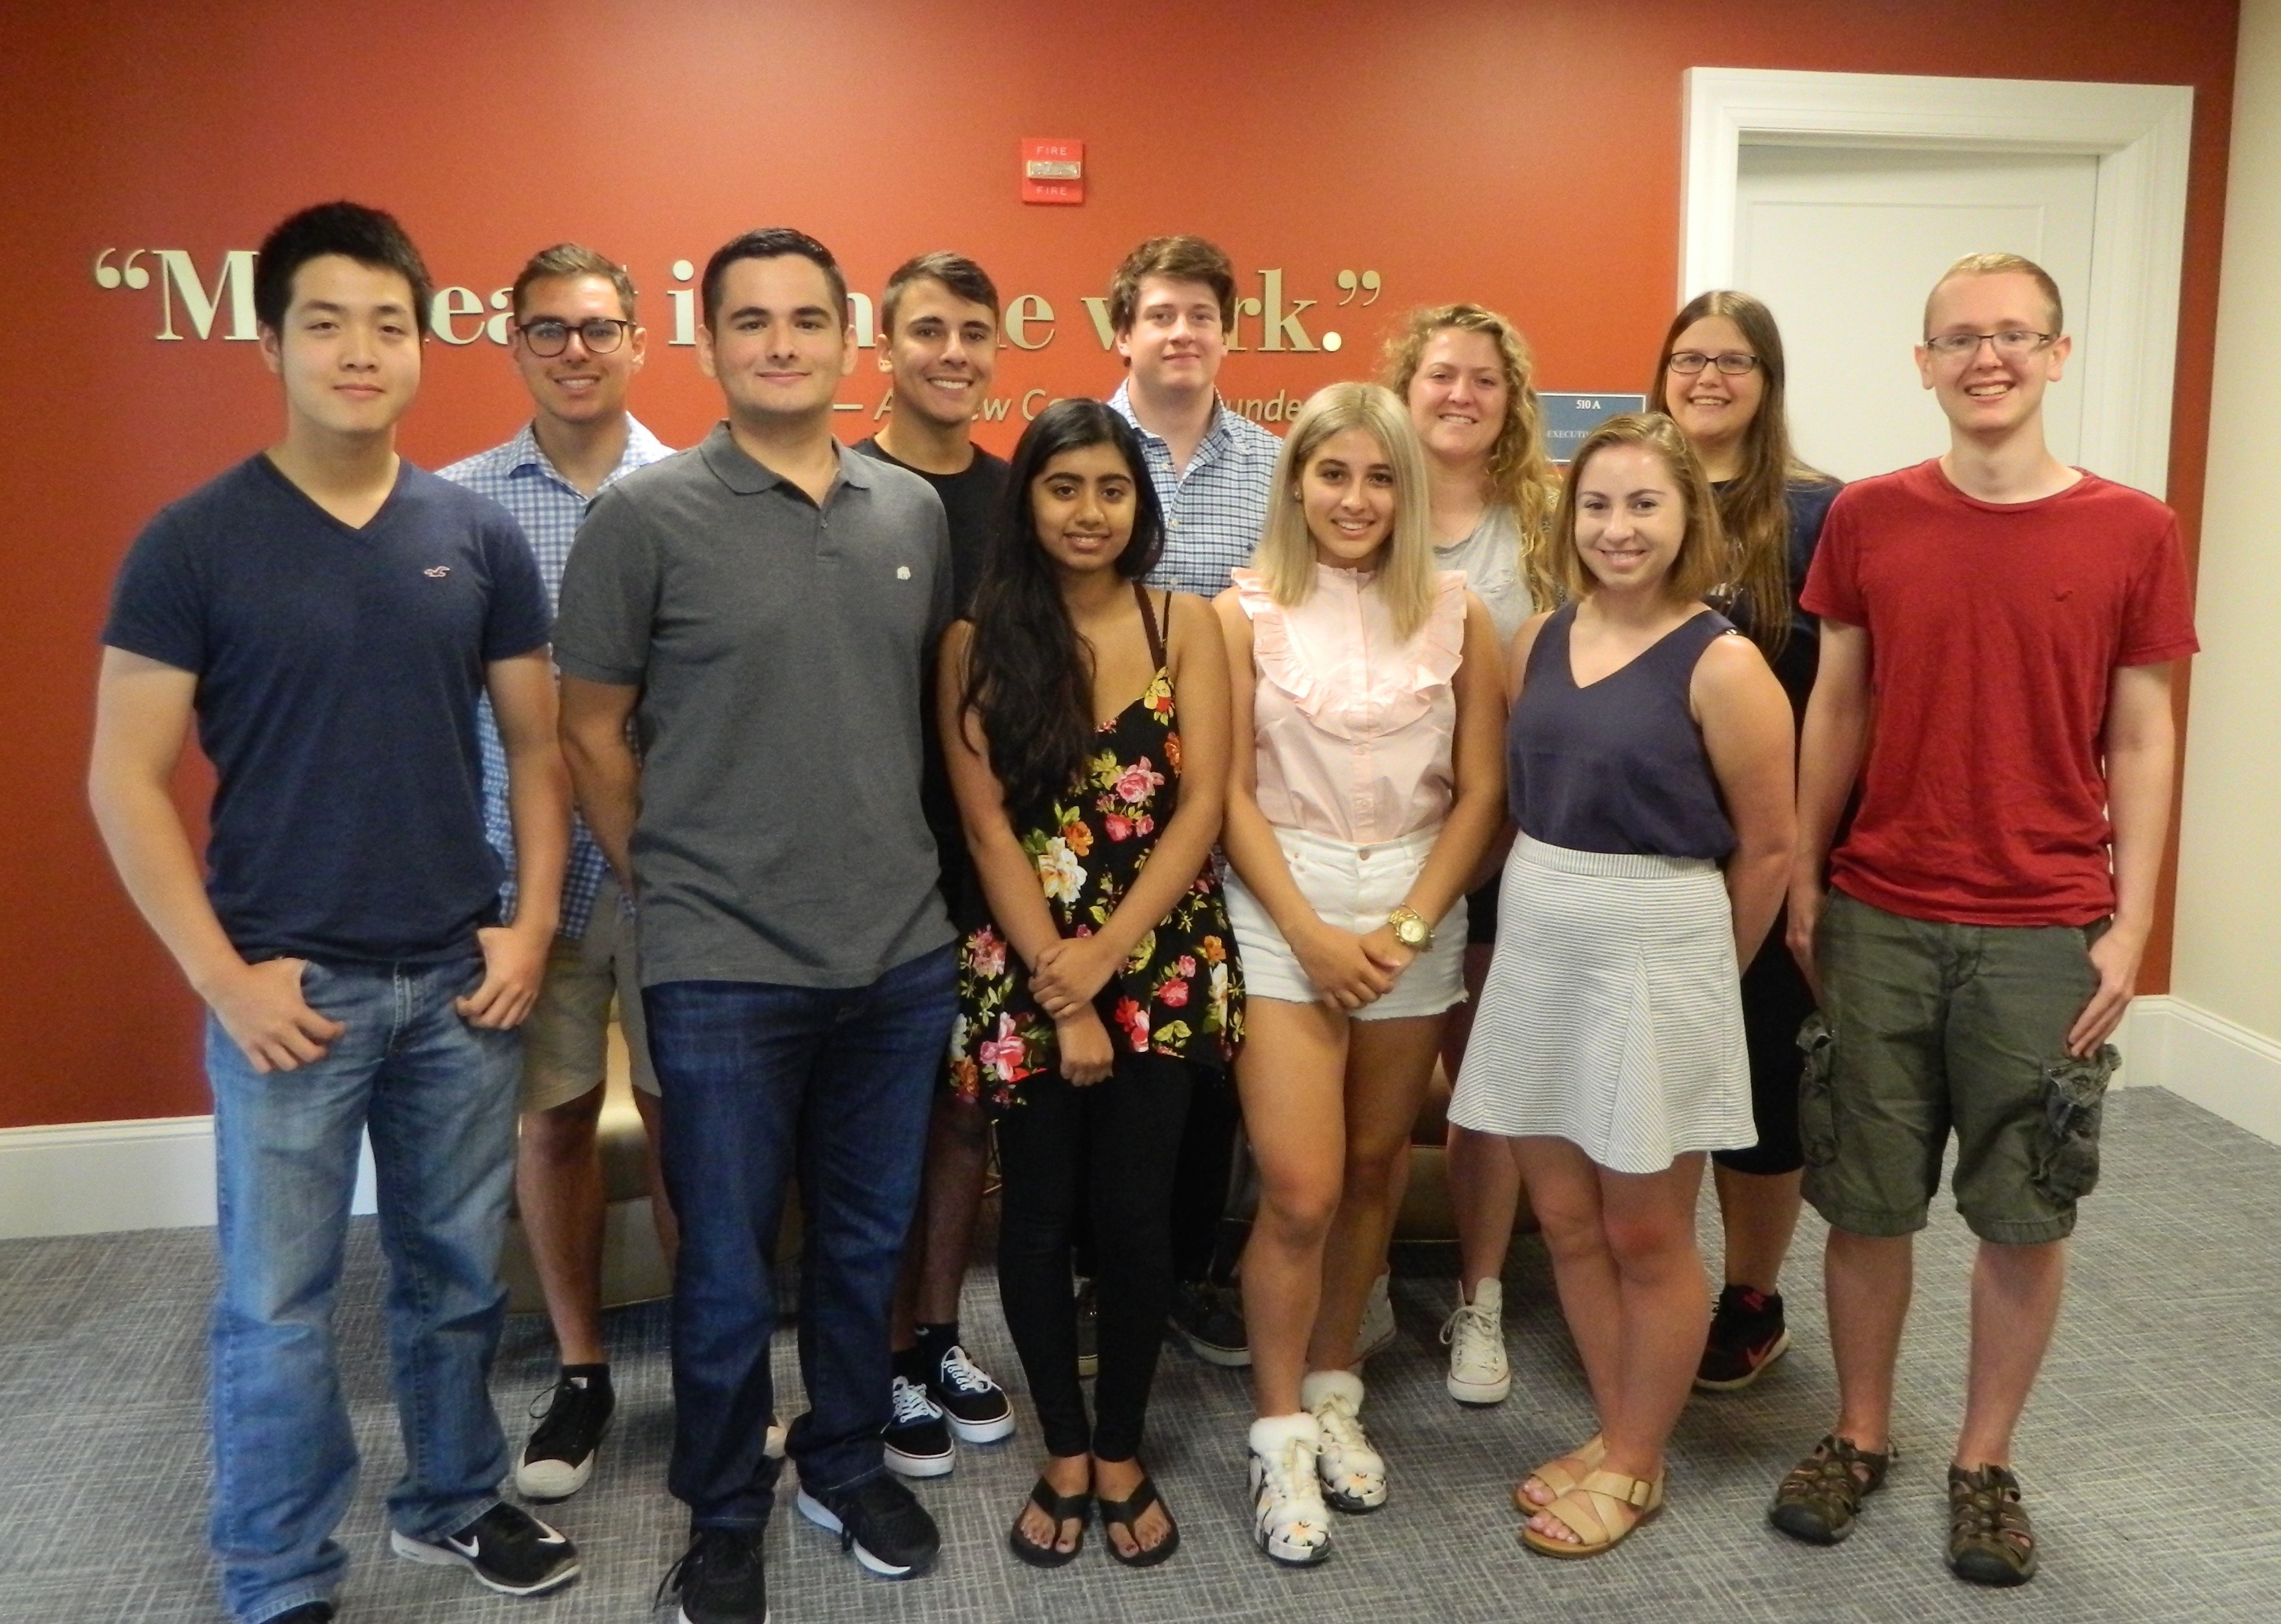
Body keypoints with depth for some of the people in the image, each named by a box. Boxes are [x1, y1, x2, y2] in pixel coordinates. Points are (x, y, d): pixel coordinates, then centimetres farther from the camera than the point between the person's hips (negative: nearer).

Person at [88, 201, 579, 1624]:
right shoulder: (194, 542, -6)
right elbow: (126, 781, -6)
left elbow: (538, 745, 7)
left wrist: (531, 924, -2)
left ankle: (454, 1503, 37)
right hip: (289, 987, -2)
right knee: (278, 1301, 7)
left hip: (461, 978, 3)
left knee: (459, 1270, 16)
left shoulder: (480, 535, 2)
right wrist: (224, 975, -11)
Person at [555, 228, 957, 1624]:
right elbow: (594, 732, -2)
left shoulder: (917, 509, 5)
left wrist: (910, 866, 10)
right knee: (730, 1266, 10)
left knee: (870, 1241, 18)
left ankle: (850, 1465, 40)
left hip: (904, 954, 4)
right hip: (723, 969, -4)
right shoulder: (646, 515, -7)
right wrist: (670, 886, 2)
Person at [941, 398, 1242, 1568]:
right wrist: (1059, 996, -11)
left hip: (1163, 964, 0)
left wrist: (1104, 958, -13)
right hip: (1026, 972, 0)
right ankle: (1063, 1453, 27)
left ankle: (1121, 1455, 25)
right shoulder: (979, 641, -1)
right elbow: (987, 826, -5)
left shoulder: (1186, 625, 2)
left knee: (1133, 1212, 5)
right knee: (1038, 1214, 8)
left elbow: (1202, 802, -4)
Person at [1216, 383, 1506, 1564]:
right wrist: (1313, 933, -12)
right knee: (1300, 1189, -7)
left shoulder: (1455, 616, 2)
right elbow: (1231, 791, -5)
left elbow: (1478, 791, 1)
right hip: (1283, 905, -2)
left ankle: (1333, 1395, 30)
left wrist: (1409, 926, -9)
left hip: (1418, 907, 3)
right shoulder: (1247, 612, -2)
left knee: (1372, 1169, 11)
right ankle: (1280, 1438, 11)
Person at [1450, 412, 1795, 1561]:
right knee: (1565, 1219, 14)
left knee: (1644, 1233, 9)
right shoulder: (1540, 641, 4)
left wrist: (1699, 971, 3)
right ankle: (1615, 1432, 34)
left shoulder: (1720, 666, -12)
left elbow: (1767, 847, -7)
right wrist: (1538, 913, 4)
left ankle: (1636, 1466, 28)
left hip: (1654, 958, -5)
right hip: (1534, 949, 6)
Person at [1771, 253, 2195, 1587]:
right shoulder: (1870, 518, 1)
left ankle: (1987, 1461, 27)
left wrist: (2130, 927, -3)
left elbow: (2143, 740, 1)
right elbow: (1836, 709, 6)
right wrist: (1802, 880, 4)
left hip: (2047, 936, 0)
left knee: (2026, 1214, 9)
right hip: (1879, 922, 1)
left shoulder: (2134, 532, -1)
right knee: (1867, 1201, 10)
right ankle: (1861, 1434, 29)